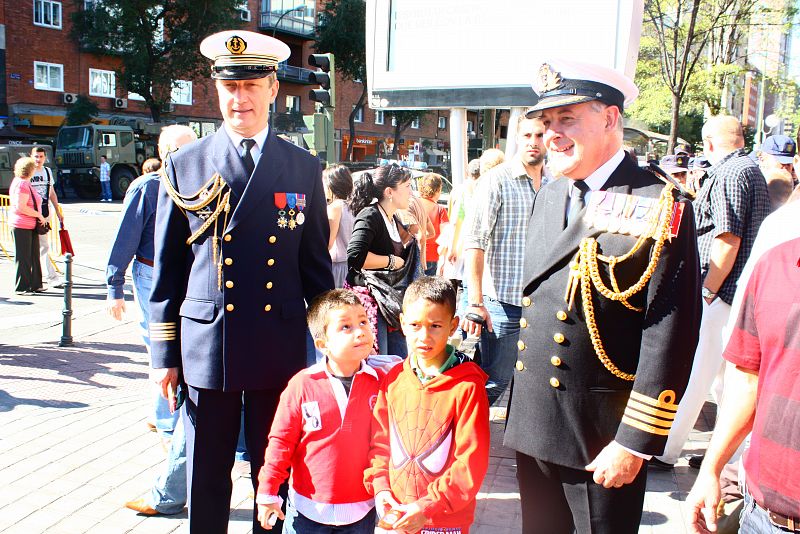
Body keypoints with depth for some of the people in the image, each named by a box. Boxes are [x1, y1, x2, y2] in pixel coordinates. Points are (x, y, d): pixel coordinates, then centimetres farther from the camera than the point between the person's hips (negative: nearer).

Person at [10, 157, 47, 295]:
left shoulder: (23, 183, 15)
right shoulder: (22, 184, -17)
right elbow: (21, 207, -23)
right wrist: (39, 215, -17)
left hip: (30, 226, 10)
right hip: (21, 226, -10)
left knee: (33, 256, 14)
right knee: (23, 258, -1)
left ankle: (34, 285, 21)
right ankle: (21, 287, 8)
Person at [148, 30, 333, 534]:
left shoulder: (304, 168, 5)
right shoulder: (183, 167, 3)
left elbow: (316, 264, 8)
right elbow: (167, 270, 5)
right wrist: (165, 355, 3)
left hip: (281, 351, 1)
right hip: (206, 350, 0)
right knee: (206, 479, 11)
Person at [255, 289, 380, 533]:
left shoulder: (379, 382, -7)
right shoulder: (302, 384, -12)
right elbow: (281, 440, -5)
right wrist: (268, 491, -4)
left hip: (360, 510, 1)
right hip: (308, 507, -1)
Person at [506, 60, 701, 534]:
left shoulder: (662, 208, -14)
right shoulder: (549, 196, 7)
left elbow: (670, 336, -17)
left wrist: (634, 443, -16)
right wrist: (520, 409, 14)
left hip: (603, 436, -6)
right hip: (533, 424, 6)